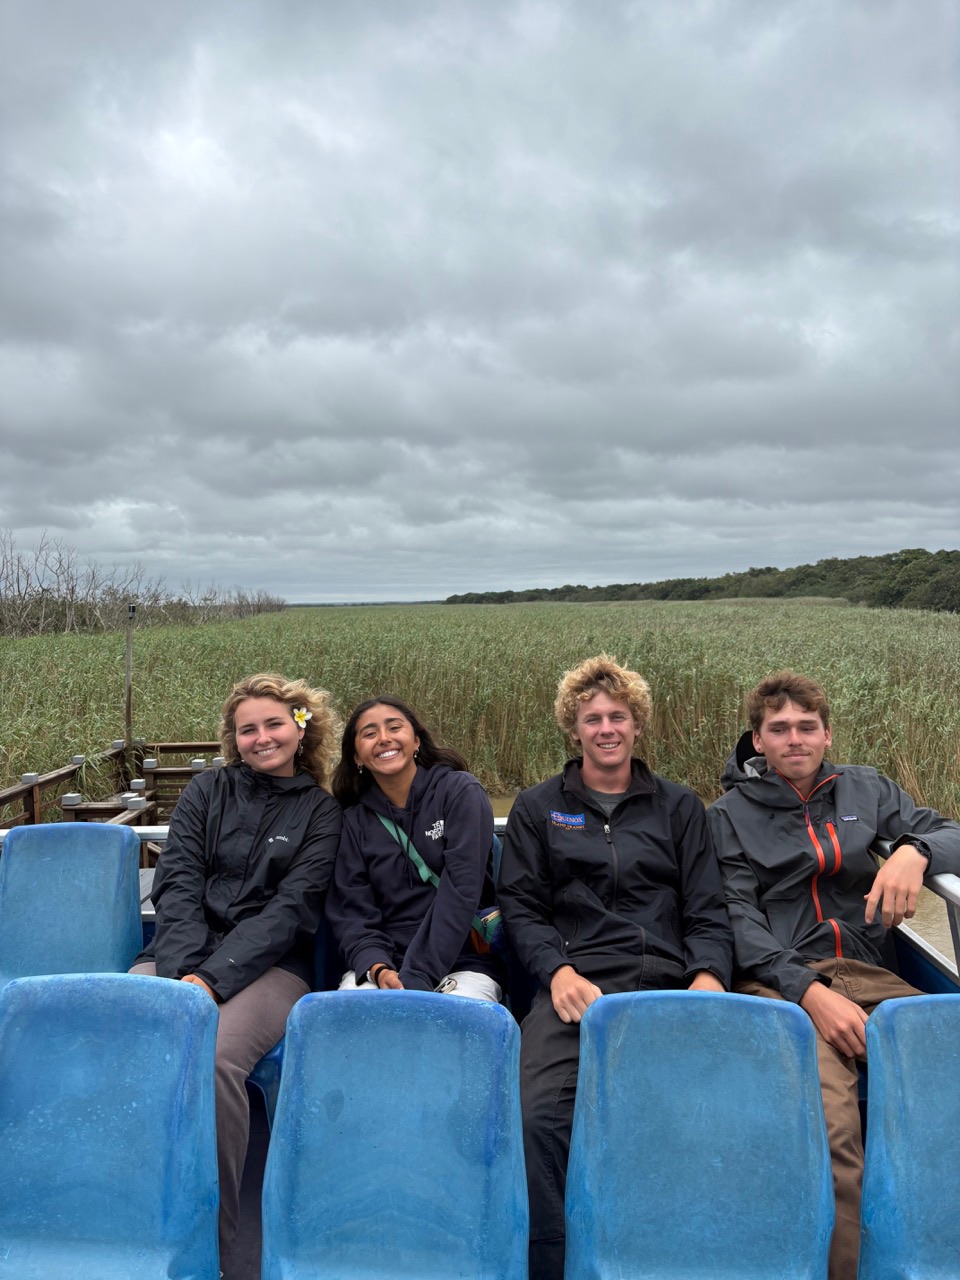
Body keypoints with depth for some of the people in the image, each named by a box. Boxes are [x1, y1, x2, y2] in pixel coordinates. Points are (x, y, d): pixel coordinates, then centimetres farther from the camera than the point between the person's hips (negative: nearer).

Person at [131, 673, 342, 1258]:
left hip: (270, 964, -2)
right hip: (178, 956, 3)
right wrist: (183, 972, -14)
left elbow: (292, 907, -4)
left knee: (213, 1056, -32)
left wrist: (212, 980, -16)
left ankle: (210, 1234, -14)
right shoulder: (206, 790, 14)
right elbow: (178, 884, 3)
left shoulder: (321, 811, 7)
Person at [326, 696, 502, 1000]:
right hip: (380, 966, 2)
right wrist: (378, 969, -18)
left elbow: (461, 890, -14)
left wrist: (414, 979, -21)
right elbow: (350, 910, 2)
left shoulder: (460, 791, -4)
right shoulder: (354, 819, 7)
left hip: (462, 963, -2)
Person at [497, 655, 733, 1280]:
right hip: (575, 985, 0)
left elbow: (707, 912, 14)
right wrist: (559, 972, -8)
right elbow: (521, 905, 10)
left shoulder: (679, 807, 20)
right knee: (538, 1112, -29)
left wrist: (708, 978, -6)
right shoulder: (538, 808, 18)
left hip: (668, 986, 1)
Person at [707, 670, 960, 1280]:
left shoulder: (864, 788, 19)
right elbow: (739, 920, -1)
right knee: (830, 1124, -33)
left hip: (868, 976, 3)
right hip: (781, 982, -3)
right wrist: (809, 991, -16)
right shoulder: (729, 815, 9)